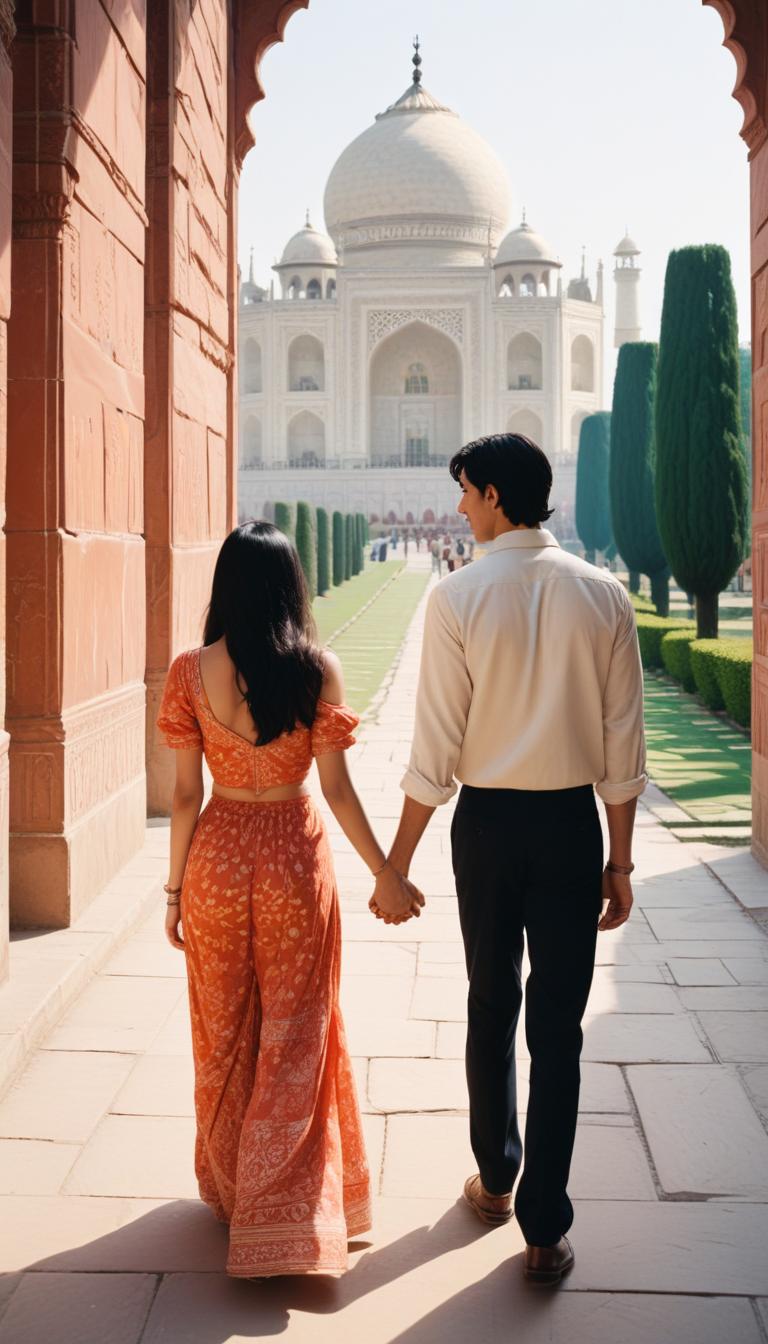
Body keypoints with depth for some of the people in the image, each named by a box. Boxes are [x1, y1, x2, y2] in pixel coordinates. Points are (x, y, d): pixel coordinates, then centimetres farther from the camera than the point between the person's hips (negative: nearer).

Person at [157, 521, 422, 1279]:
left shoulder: (191, 671, -8)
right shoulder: (317, 670, -10)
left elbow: (185, 794, -5)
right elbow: (337, 789, -8)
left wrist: (175, 888, 6)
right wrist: (385, 874, 2)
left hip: (218, 856, 1)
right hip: (295, 857, -1)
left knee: (224, 1036, 18)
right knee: (292, 1037, 10)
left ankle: (227, 1188, 35)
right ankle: (283, 1217, 12)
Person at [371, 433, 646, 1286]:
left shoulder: (458, 597, -10)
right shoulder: (602, 595, -3)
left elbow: (437, 747, -10)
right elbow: (623, 747, -2)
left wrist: (396, 864, -2)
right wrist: (618, 863, 6)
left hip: (488, 822, 0)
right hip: (571, 823, 1)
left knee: (491, 1008, 18)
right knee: (557, 1025, 6)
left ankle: (495, 1180, 35)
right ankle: (545, 1228, 8)